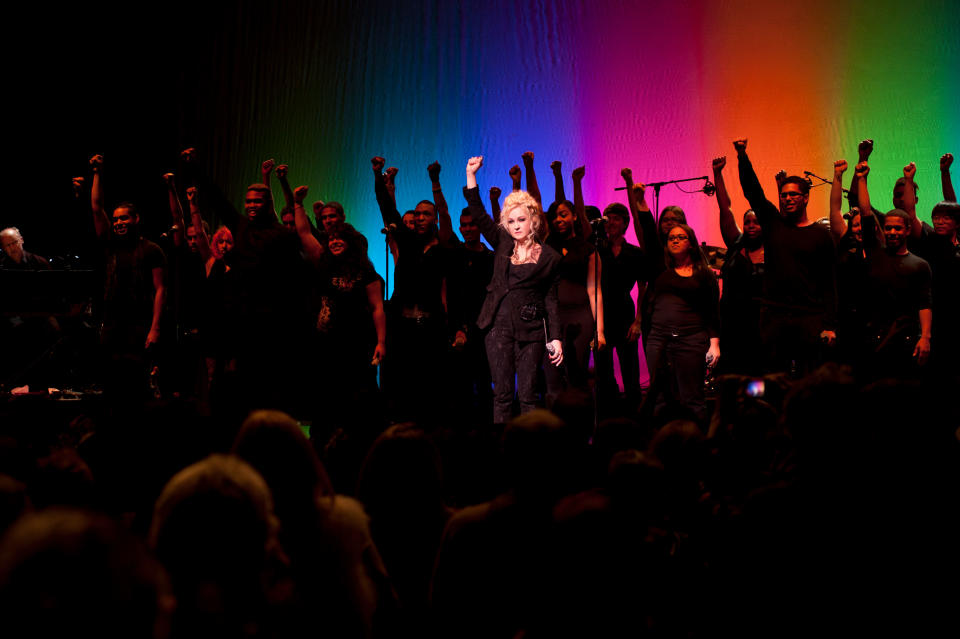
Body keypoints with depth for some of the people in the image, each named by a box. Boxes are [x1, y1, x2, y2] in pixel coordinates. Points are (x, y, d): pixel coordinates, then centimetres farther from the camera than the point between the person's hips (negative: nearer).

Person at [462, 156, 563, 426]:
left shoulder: (549, 257, 2)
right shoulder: (503, 244, 8)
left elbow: (551, 300, 4)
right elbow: (478, 214, 3)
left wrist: (555, 338, -3)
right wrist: (471, 175, -6)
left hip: (531, 330, -2)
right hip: (499, 325, 2)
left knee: (527, 394, -2)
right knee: (502, 393, 3)